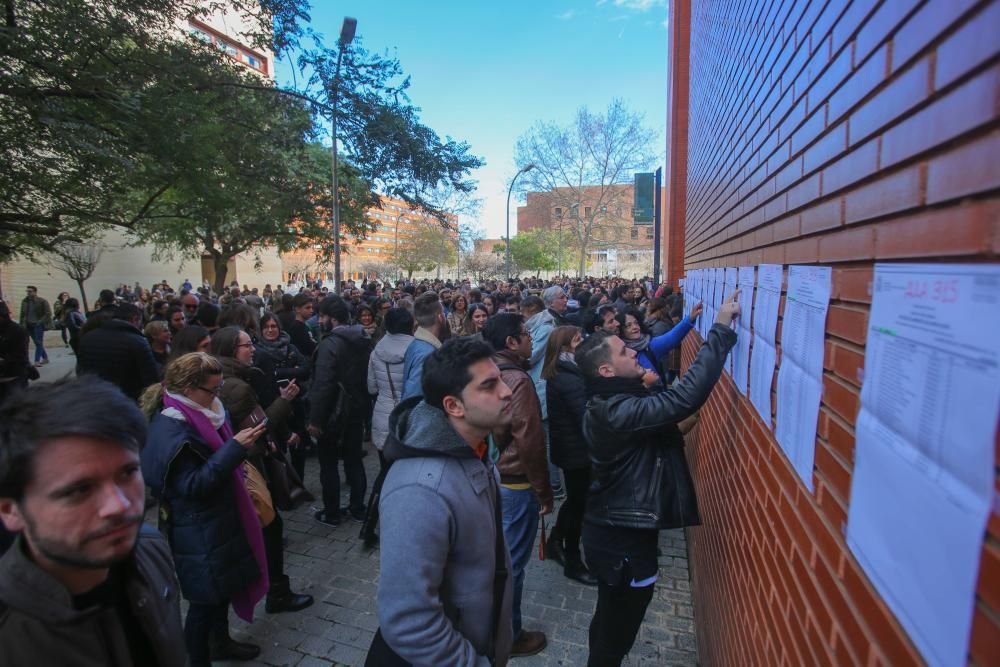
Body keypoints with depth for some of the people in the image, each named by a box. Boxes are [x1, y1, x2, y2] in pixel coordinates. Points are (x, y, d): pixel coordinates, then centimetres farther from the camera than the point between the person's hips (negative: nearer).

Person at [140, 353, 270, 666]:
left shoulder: (192, 415, 3)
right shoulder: (171, 430, -26)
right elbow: (195, 486, -28)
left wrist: (240, 444, 2)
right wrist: (235, 447, -32)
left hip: (216, 521, 9)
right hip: (199, 532, -9)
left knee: (223, 587, 25)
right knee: (205, 600, 8)